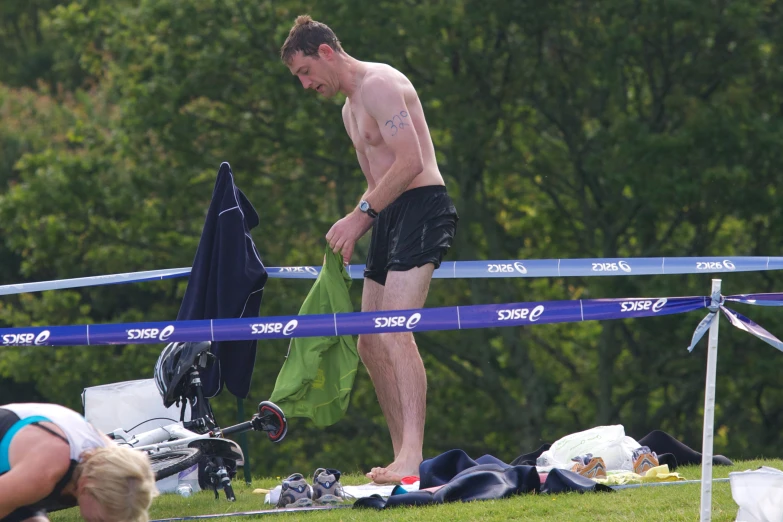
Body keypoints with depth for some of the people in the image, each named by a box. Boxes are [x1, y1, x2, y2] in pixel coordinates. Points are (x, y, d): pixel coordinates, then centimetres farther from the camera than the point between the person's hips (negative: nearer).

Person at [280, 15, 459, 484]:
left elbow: (410, 162, -21)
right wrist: (352, 231, 13)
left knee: (396, 332, -24)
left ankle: (412, 456, -35)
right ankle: (404, 458, 14)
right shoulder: (351, 108, 22)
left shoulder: (380, 85, -11)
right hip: (391, 217, 11)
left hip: (423, 207, -11)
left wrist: (362, 214, -19)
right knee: (371, 344, 9)